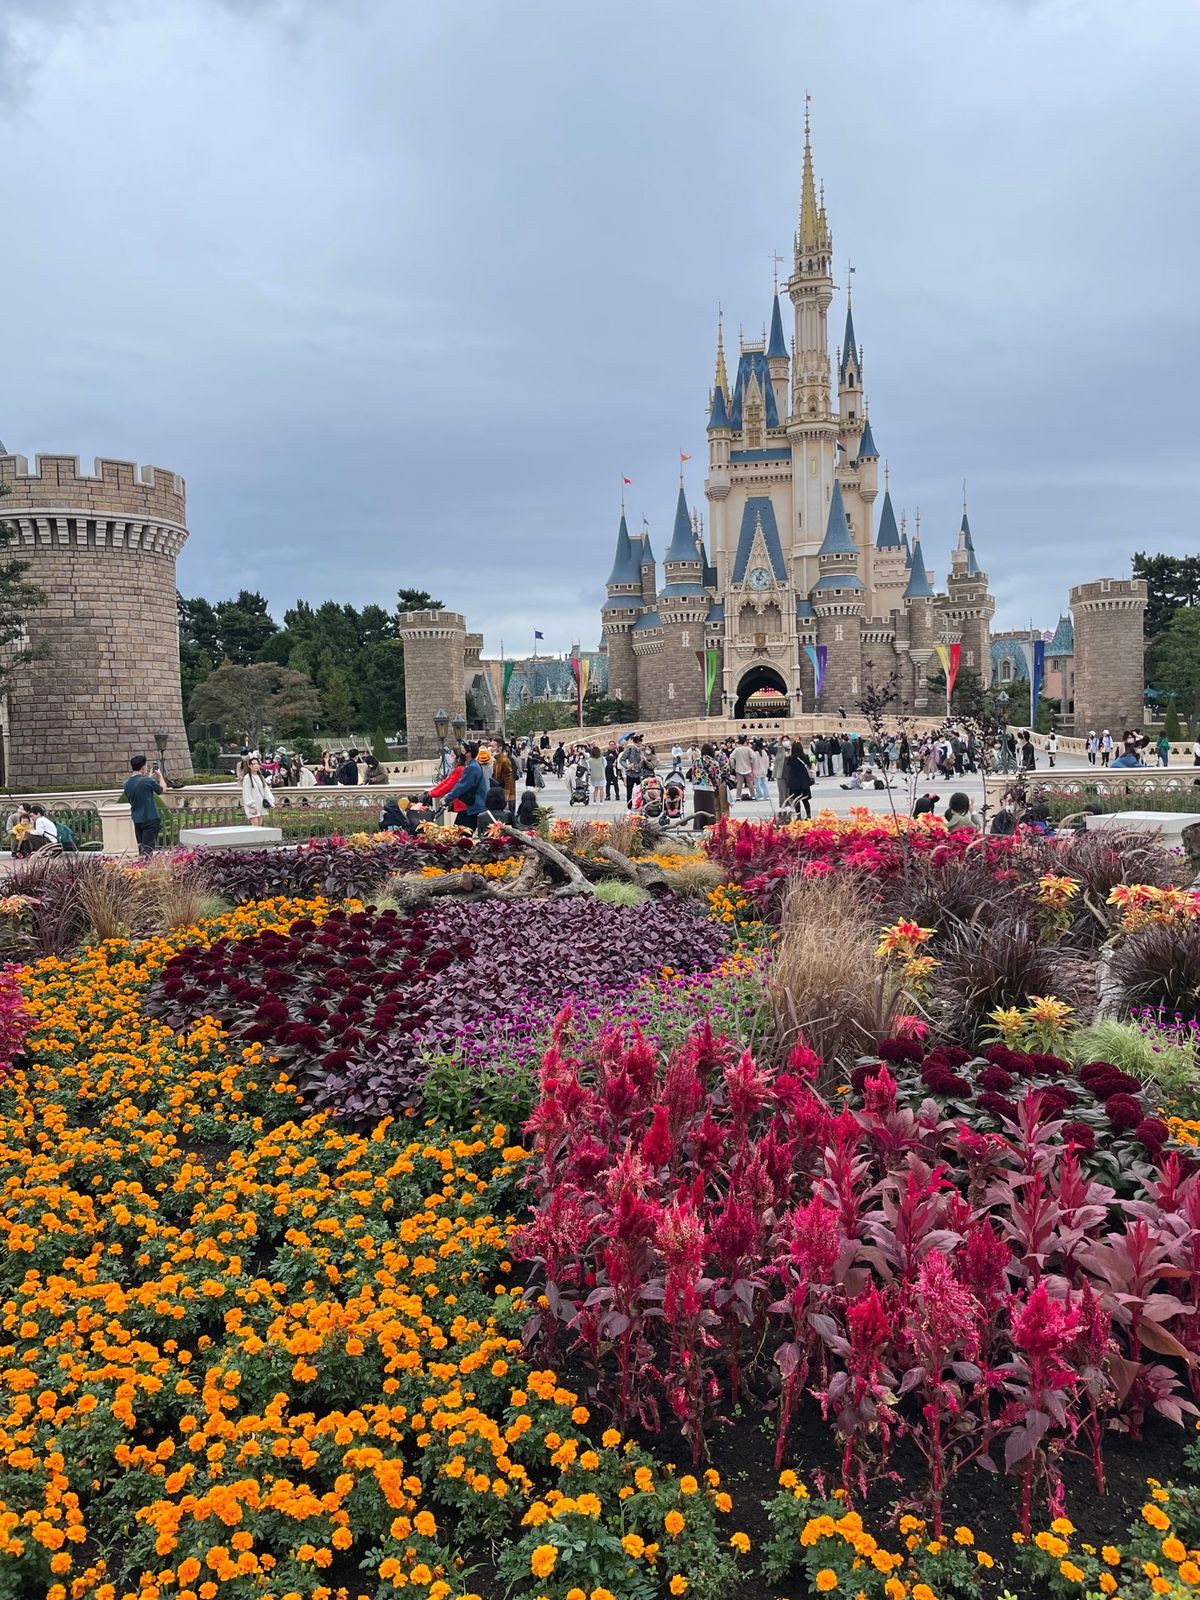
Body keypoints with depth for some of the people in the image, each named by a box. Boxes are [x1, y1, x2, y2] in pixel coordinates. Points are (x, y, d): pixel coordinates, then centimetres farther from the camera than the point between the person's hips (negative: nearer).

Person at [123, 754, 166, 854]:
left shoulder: (127, 783, 4)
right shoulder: (148, 781, -15)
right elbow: (163, 790, 1)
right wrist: (160, 776, 15)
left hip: (136, 820, 6)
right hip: (150, 819, -6)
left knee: (141, 848, 14)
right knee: (147, 849, -6)